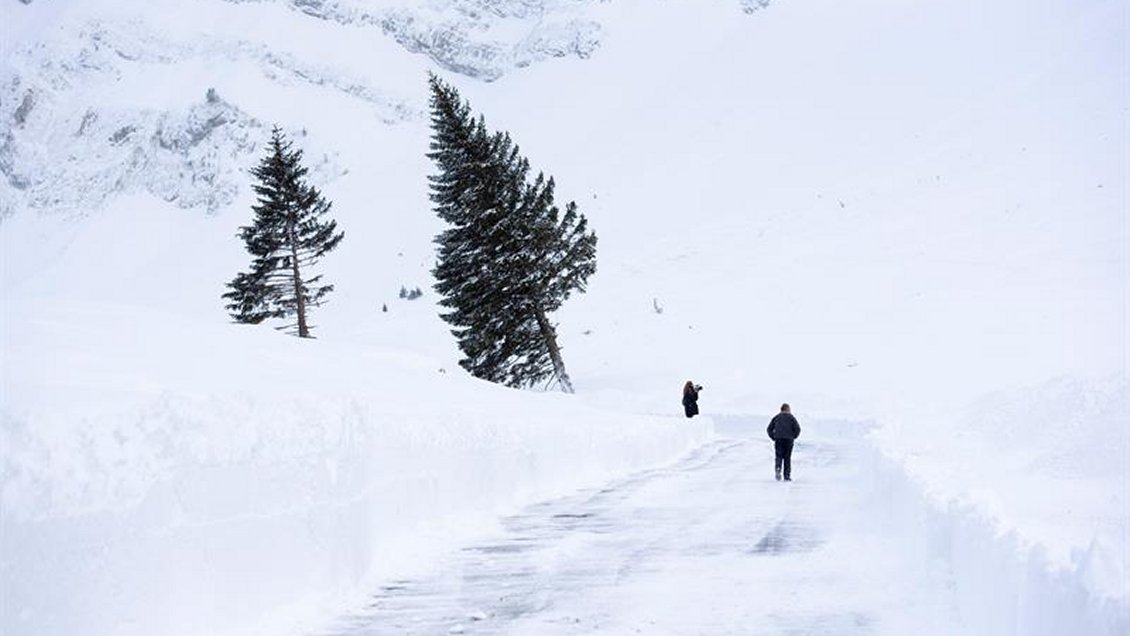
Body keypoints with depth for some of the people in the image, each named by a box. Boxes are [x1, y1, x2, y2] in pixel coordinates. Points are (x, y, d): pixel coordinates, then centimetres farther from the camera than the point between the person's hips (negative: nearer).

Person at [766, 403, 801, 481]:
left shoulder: (776, 417, 12)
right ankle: (787, 476, 4)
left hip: (778, 439, 1)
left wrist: (773, 438, 12)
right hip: (788, 440, -1)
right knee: (787, 458, 6)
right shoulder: (791, 417, 5)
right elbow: (797, 428, -6)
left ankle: (778, 468, -27)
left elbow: (769, 429, 6)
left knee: (779, 456, 2)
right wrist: (793, 437, 8)